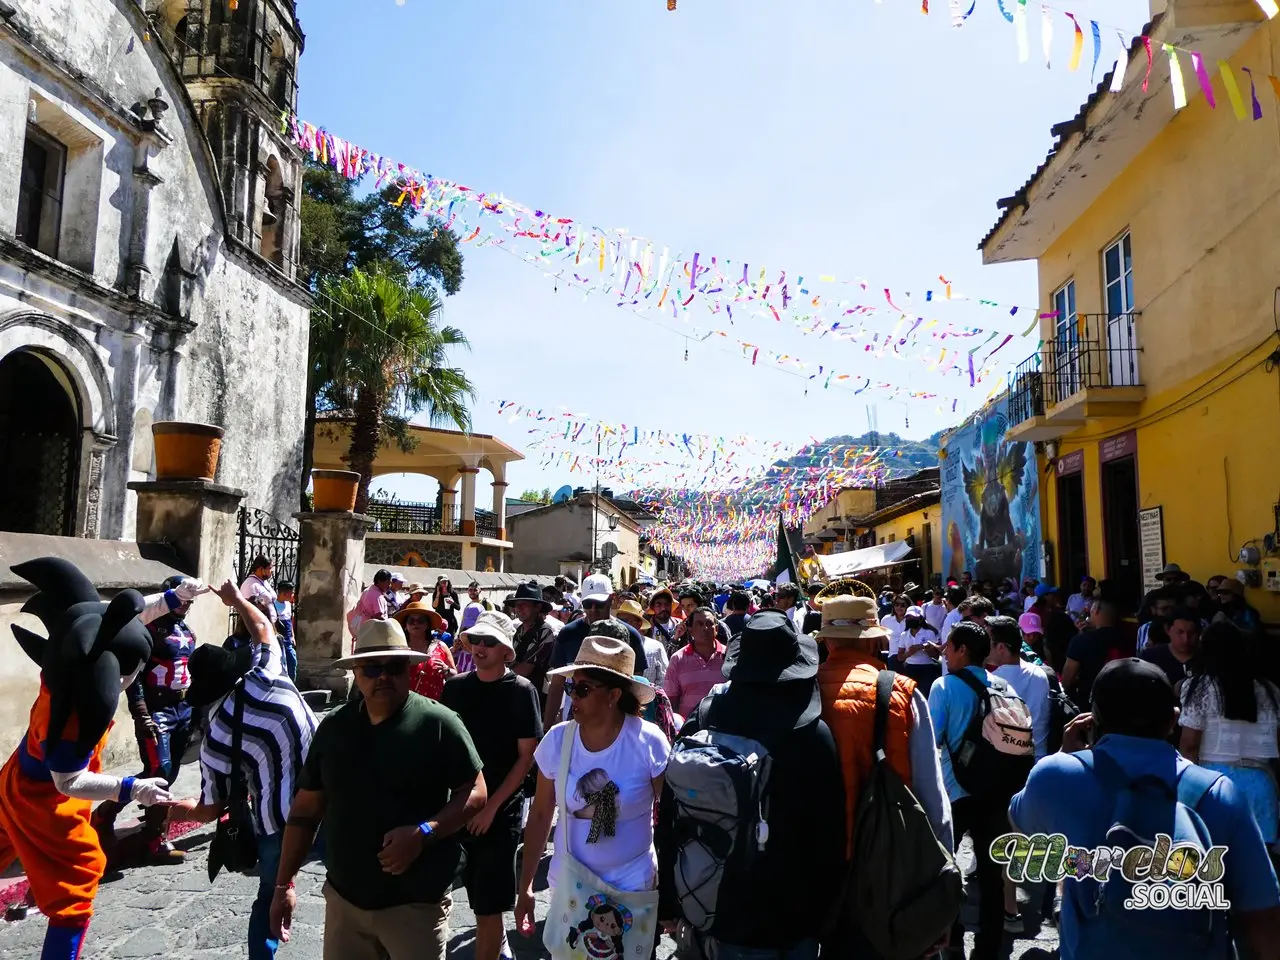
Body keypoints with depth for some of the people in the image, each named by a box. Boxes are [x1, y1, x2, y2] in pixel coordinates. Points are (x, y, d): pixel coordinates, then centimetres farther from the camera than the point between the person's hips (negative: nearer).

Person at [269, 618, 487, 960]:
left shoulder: (438, 723, -12)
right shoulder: (333, 727, 2)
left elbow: (475, 793, -9)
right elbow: (306, 810, 10)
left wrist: (424, 834, -22)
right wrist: (284, 884, 9)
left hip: (416, 903, -4)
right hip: (343, 898, 4)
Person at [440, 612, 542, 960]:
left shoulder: (521, 691, -10)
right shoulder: (456, 686, 2)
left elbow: (527, 757, -10)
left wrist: (492, 806, -14)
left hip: (500, 810, -4)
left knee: (488, 905, -2)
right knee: (477, 890, 19)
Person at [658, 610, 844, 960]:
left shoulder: (701, 724, -11)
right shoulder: (814, 734, -19)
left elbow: (671, 815, -3)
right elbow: (832, 829, -12)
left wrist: (671, 901, 9)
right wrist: (826, 904, 4)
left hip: (730, 909, 2)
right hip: (796, 910, -2)